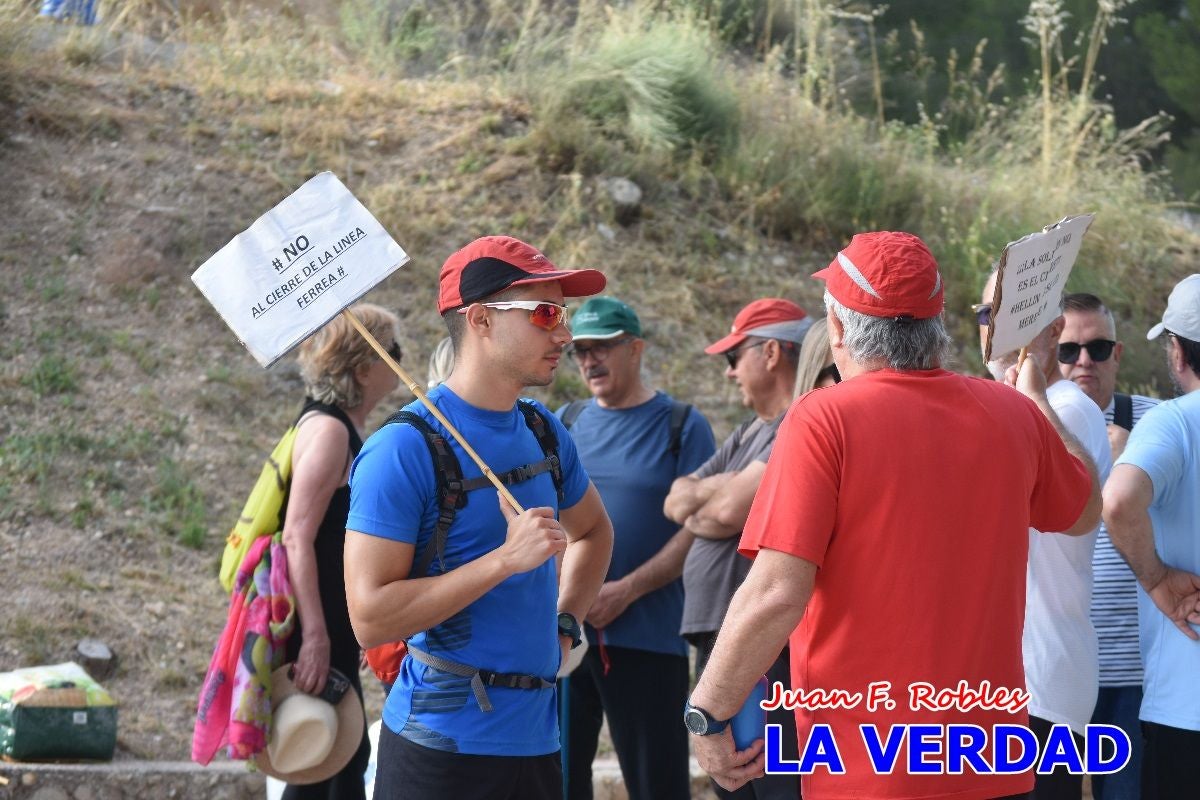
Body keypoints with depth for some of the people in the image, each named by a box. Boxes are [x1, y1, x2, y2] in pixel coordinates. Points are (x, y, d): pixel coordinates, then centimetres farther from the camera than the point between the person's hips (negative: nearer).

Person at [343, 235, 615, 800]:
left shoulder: (544, 432, 10)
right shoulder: (405, 449, -13)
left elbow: (592, 530, 31)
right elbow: (370, 617, -19)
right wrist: (506, 559, -21)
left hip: (536, 740, 7)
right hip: (442, 747, -7)